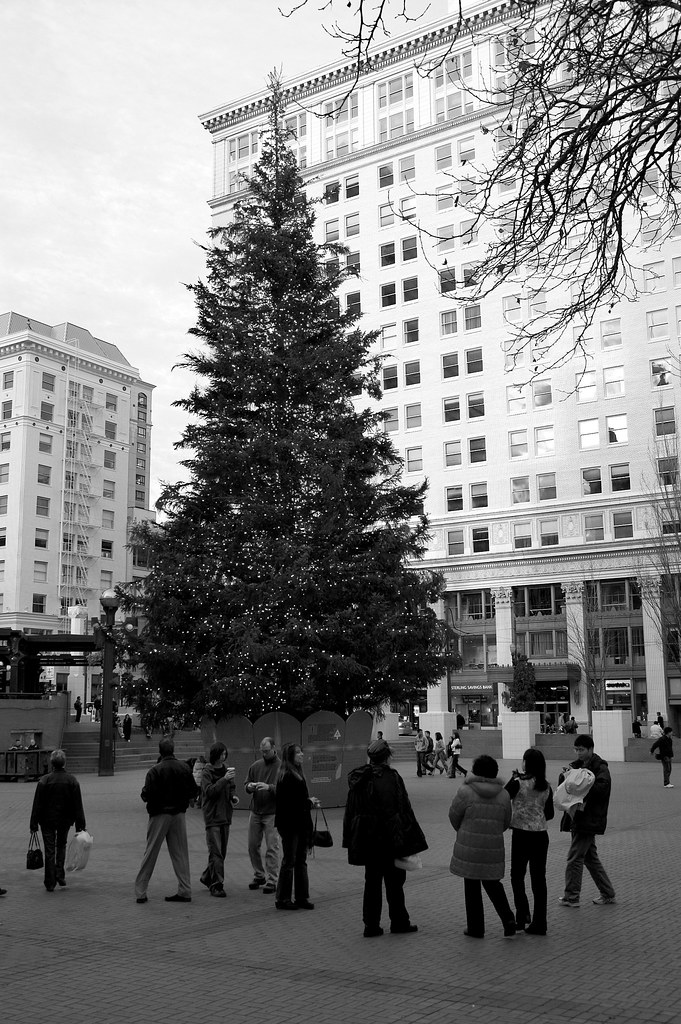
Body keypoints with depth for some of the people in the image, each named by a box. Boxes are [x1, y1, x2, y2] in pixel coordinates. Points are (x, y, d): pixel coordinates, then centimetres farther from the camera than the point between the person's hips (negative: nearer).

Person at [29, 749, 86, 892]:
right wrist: (80, 825, 1)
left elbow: (37, 804, -10)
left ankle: (50, 883, 6)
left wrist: (34, 824, -3)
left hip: (48, 821, -2)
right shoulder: (72, 780, -5)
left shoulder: (44, 781, -12)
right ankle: (60, 875, 14)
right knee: (61, 846, 23)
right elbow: (78, 805, -3)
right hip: (65, 820, 2)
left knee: (50, 851, 5)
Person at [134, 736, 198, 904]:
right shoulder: (184, 767, -3)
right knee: (180, 853, 10)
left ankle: (140, 891, 8)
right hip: (179, 814, 3)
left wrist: (143, 794, 4)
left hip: (159, 814, -3)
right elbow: (193, 791, 2)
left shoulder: (155, 771, -15)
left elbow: (147, 795, -18)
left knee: (150, 854, 5)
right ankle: (185, 891, 10)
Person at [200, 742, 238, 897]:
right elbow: (209, 791, -19)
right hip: (212, 815, -6)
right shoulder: (207, 771, -8)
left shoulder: (226, 769, 10)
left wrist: (233, 796, 0)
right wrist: (224, 779, -26)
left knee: (222, 851, 12)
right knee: (215, 852, -10)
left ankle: (207, 877, 29)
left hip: (225, 814, 6)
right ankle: (216, 884, -6)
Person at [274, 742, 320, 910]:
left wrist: (310, 802, 1)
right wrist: (309, 802, -13)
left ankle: (301, 898, 20)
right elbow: (289, 802, -23)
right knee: (289, 862, 0)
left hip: (300, 824, 9)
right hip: (289, 825, -9)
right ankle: (282, 899, 11)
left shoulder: (297, 774, 12)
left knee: (301, 861, 13)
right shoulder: (287, 776, -17)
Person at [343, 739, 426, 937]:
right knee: (394, 881, 8)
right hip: (388, 839, -6)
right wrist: (410, 842, -12)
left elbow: (350, 812, 10)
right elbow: (402, 810, -16)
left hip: (365, 840, 6)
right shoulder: (390, 778, -15)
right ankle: (399, 923, 17)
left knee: (372, 881, 13)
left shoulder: (357, 779, 5)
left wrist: (351, 840, 15)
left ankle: (371, 926, 15)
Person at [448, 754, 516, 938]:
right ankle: (508, 920, 6)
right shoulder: (503, 794, 0)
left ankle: (475, 928, 16)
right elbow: (506, 822, 9)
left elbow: (454, 816, -1)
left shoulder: (466, 792, -11)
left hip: (469, 847, -3)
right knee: (493, 883, 19)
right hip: (493, 847, 3)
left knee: (472, 886, 9)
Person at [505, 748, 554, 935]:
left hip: (521, 834, -4)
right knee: (539, 878, 10)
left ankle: (523, 914, -1)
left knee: (517, 876, 11)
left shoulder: (519, 783, -14)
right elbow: (550, 814, 10)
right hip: (541, 835, 4)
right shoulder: (546, 787, 2)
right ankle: (539, 923, 13)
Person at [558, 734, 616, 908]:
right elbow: (563, 783, 8)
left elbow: (601, 788, -25)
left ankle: (571, 897, 6)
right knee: (590, 857, 15)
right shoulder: (577, 765, 12)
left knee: (574, 858, -4)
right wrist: (565, 775, -13)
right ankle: (607, 893, 26)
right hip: (577, 817, 8)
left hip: (589, 820, -8)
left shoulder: (600, 767, -10)